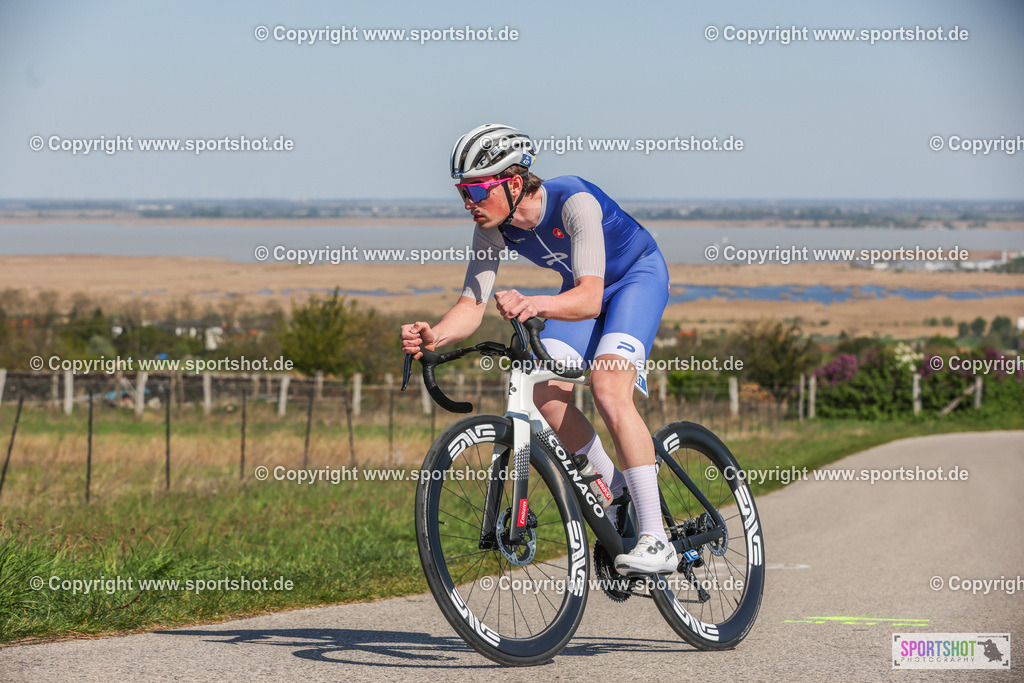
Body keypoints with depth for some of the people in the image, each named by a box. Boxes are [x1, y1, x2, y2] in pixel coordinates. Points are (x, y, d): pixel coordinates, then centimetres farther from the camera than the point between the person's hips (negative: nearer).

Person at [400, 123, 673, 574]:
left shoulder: (574, 202, -37)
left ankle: (656, 541, -26)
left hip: (637, 276, -7)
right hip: (581, 284, 7)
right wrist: (433, 337, -40)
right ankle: (615, 488, 13)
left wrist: (535, 305, -65)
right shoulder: (492, 227, -18)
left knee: (608, 389, -27)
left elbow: (590, 298, -45)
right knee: (546, 394, -12)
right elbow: (472, 304, -19)